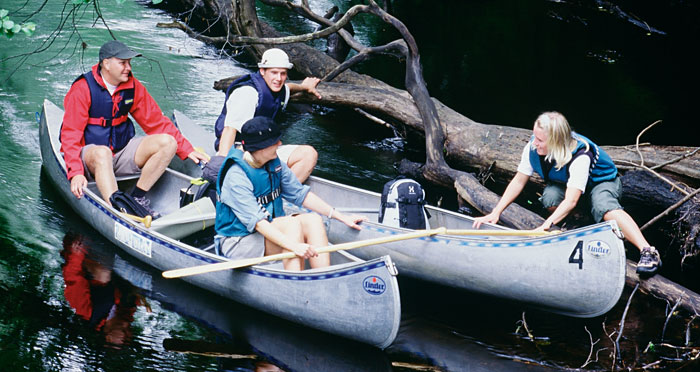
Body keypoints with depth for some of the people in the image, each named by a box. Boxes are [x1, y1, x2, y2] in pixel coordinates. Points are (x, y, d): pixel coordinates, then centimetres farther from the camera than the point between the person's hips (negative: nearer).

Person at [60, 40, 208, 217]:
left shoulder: (133, 86, 3)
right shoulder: (82, 89, -12)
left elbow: (157, 122, 10)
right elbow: (70, 135, -16)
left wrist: (187, 150, 3)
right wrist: (76, 173, -29)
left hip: (121, 153, 6)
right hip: (88, 155, -6)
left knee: (168, 142, -14)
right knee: (102, 153, -41)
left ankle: (137, 197, -16)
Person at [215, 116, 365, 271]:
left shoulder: (274, 164, 2)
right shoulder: (235, 177, -22)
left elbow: (300, 194, 9)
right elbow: (257, 221, -29)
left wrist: (341, 217, 2)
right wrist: (294, 246, -41)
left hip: (271, 231, 8)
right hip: (238, 243, -8)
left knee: (313, 220, -18)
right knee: (294, 223, -29)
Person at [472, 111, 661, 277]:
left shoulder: (580, 157, -38)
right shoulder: (533, 148, -22)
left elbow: (571, 200, -46)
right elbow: (519, 181, -12)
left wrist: (545, 226, -56)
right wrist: (496, 213, -18)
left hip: (601, 181, -5)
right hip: (563, 182, 5)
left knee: (606, 208, -40)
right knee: (550, 198, -33)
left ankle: (647, 251, -50)